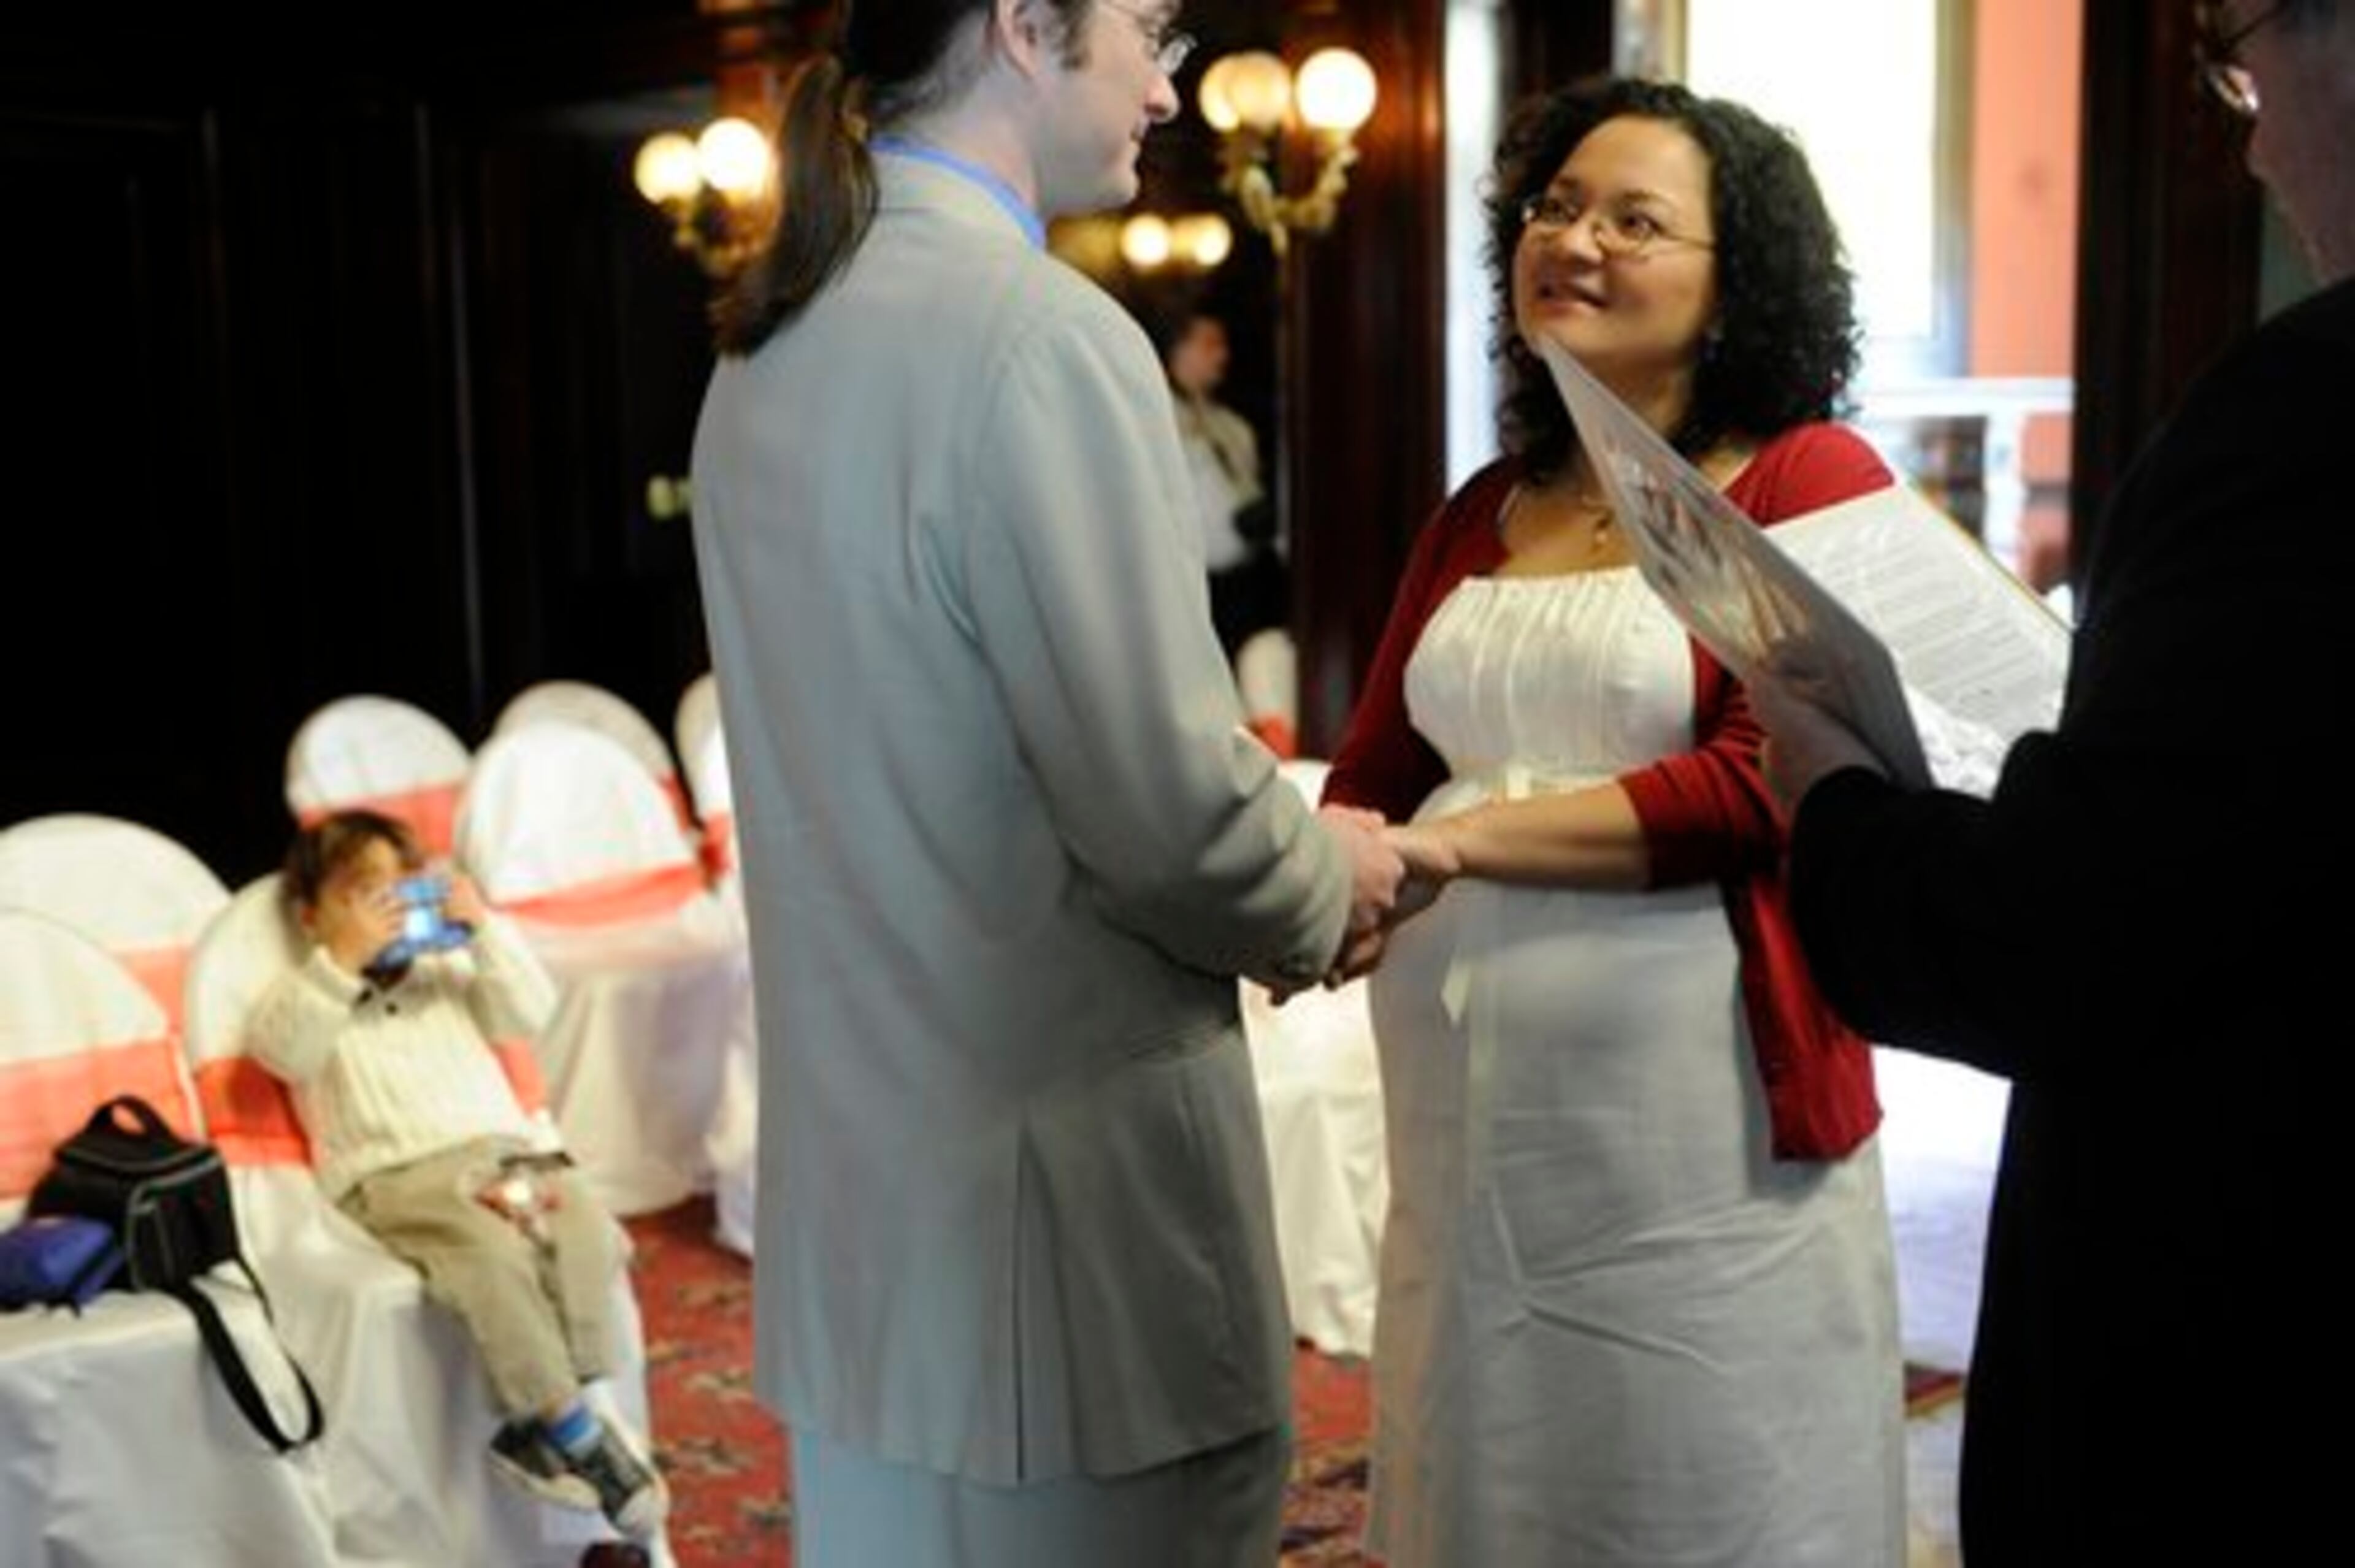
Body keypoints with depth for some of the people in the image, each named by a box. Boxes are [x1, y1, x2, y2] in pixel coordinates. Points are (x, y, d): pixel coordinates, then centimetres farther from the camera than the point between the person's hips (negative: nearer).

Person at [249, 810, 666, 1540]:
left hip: (505, 1149, 4)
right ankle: (575, 1430, -28)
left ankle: (534, 1421, -23)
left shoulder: (447, 976, 27)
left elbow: (530, 1012, 14)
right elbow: (283, 1050, -7)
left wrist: (485, 931, 4)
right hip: (398, 1177, -4)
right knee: (493, 1254, -36)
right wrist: (347, 959, -13)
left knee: (587, 1232, -28)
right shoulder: (308, 991, 15)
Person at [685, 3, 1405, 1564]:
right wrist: (1327, 880, 0)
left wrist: (1269, 846, 14)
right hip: (1064, 1198, -8)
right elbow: (1164, 801, -21)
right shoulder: (1042, 333, -19)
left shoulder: (766, 351, 8)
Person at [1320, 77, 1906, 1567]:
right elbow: (1372, 769, 13)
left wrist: (1453, 839, -18)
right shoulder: (1479, 516, 14)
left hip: (1700, 1126, -5)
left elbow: (1769, 782, -15)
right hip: (1469, 1121, 5)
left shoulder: (1814, 482, -4)